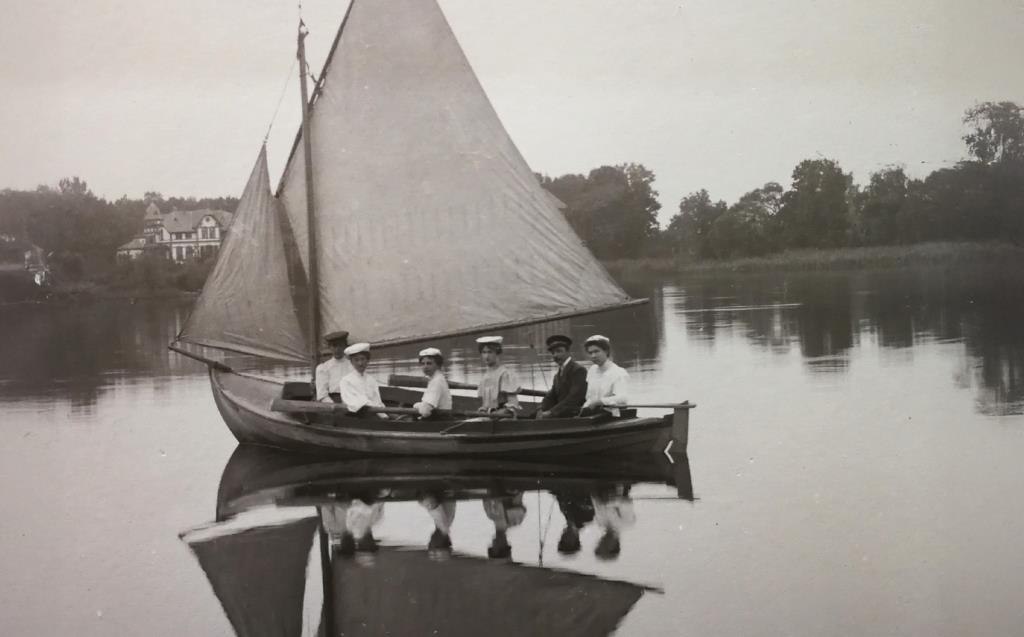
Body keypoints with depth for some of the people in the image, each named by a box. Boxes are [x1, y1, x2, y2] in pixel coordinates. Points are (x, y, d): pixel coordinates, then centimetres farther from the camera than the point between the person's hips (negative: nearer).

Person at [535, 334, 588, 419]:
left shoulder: (579, 370, -8)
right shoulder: (557, 375, 21)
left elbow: (574, 397, -18)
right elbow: (551, 396, 15)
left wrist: (551, 412, -21)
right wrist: (541, 410, -8)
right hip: (560, 414, 8)